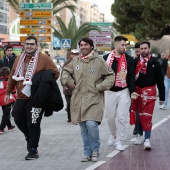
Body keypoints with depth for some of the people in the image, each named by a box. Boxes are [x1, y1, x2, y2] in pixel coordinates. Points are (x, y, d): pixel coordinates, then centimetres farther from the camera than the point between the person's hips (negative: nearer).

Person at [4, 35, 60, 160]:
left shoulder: (44, 59, -5)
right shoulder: (20, 59, 13)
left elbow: (55, 73, -6)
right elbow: (13, 76, 19)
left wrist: (44, 86, -10)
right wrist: (8, 92, 18)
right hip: (21, 97, 6)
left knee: (33, 124, -4)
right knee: (19, 120, 7)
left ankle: (33, 150, 7)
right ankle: (30, 138, 34)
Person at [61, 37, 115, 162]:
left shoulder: (99, 61, -3)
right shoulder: (75, 61, 9)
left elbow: (111, 76, 3)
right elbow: (66, 71, 24)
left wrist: (100, 87, -6)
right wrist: (69, 82, 8)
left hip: (94, 99, -4)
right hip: (79, 99, 4)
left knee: (91, 124, -19)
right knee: (83, 128, 8)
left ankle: (95, 150, 3)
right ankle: (87, 153, 20)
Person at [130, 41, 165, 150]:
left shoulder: (155, 63, 1)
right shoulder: (135, 62, 4)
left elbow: (160, 80, 4)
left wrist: (162, 97, 3)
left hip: (149, 92, -3)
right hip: (136, 91, 3)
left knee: (147, 116, -7)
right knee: (137, 114, 9)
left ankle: (147, 139, -6)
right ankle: (140, 135, 27)